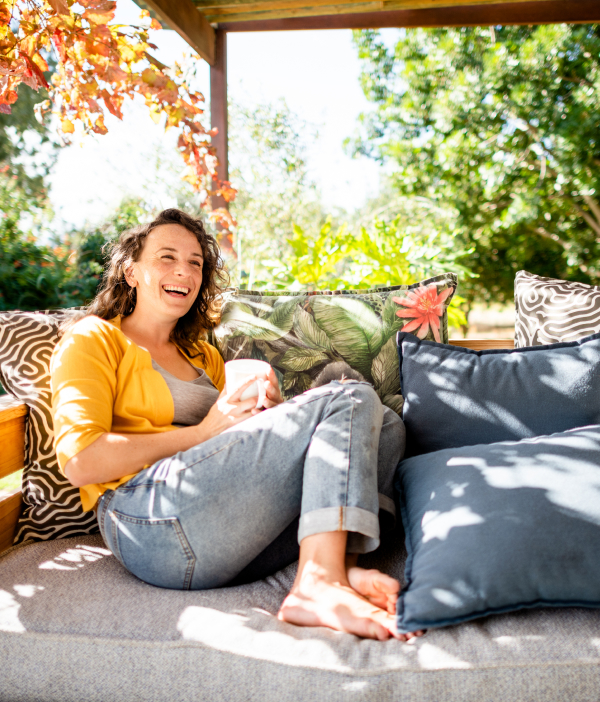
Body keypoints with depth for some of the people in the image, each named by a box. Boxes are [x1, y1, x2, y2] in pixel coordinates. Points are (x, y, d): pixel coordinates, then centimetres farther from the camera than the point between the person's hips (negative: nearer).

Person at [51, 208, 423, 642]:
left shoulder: (205, 356, 30)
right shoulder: (93, 338, 8)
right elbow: (80, 463, -8)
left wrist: (270, 417, 5)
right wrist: (203, 432, -8)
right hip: (150, 519, -7)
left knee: (386, 427, -1)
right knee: (351, 401, -15)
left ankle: (339, 566, -25)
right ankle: (318, 585, -31)